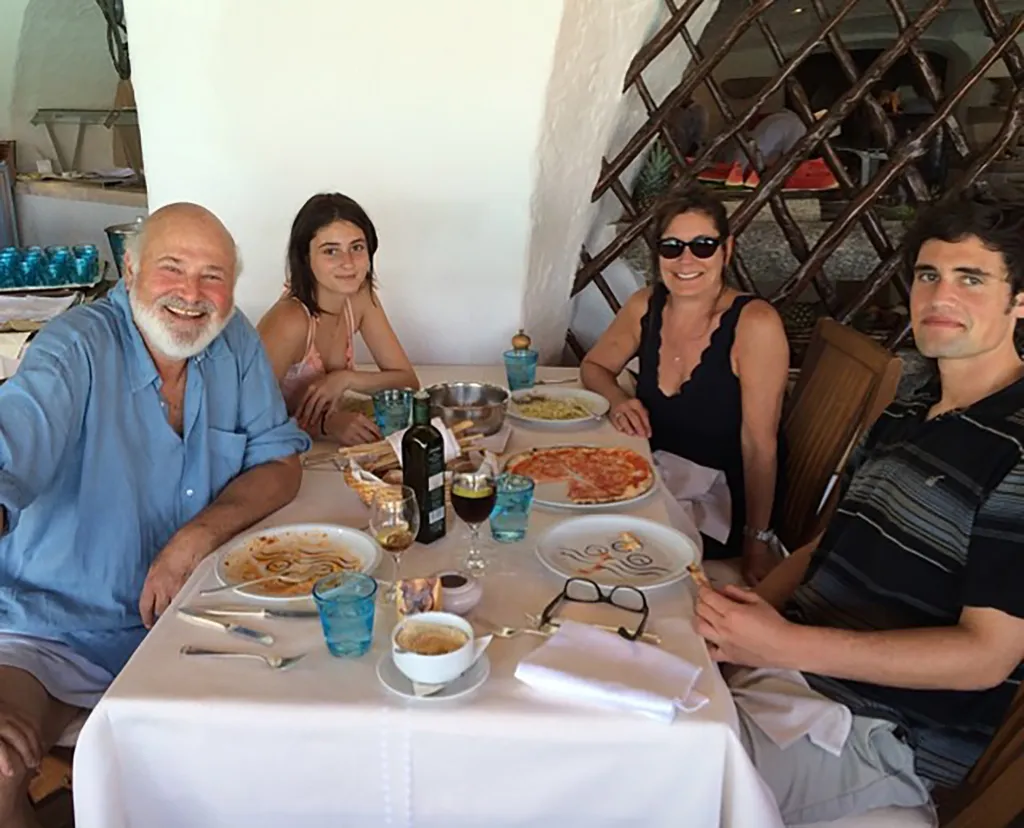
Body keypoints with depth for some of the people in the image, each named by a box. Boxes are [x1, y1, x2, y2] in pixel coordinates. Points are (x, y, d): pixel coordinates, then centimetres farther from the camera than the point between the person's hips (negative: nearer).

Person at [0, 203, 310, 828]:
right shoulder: (78, 348, -17)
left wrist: (199, 536, -19)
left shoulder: (236, 343, -3)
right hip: (53, 630, -3)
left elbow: (281, 463, -2)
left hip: (187, 616, 4)